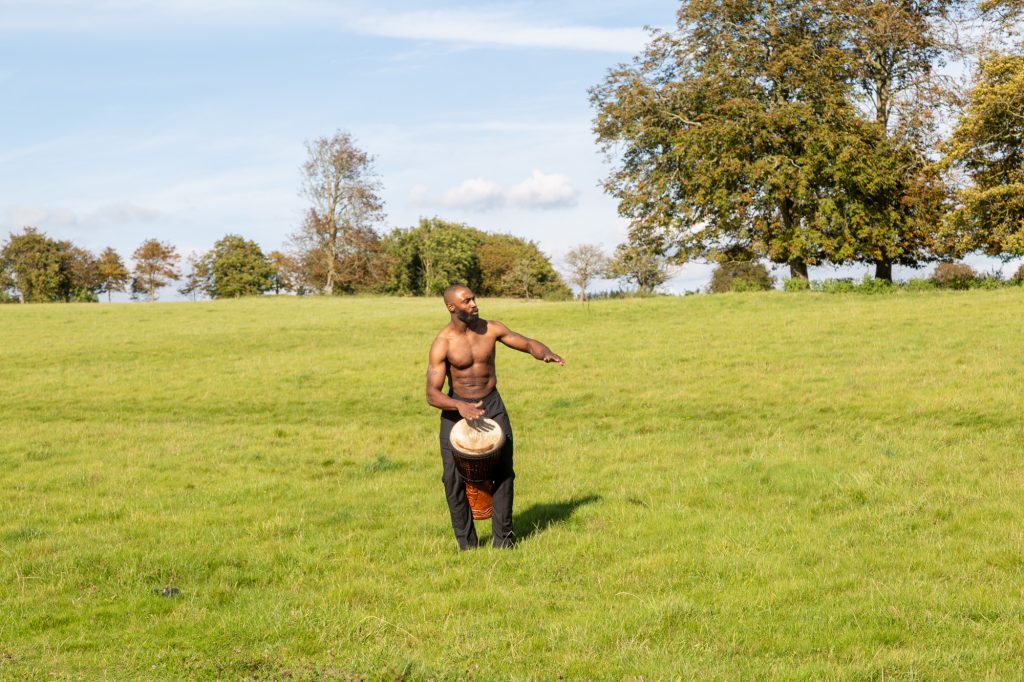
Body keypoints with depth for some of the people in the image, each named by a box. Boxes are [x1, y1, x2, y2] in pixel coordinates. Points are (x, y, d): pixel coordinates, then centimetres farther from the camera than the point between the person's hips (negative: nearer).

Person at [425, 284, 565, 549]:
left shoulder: (490, 328, -7)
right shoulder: (442, 344, -17)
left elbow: (528, 343, 2)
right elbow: (432, 394, -21)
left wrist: (546, 353, -21)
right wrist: (460, 407, -39)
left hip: (492, 405, 2)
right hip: (456, 408, -2)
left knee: (503, 469, -6)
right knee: (454, 476, -5)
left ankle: (503, 538, 6)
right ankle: (466, 542, 12)